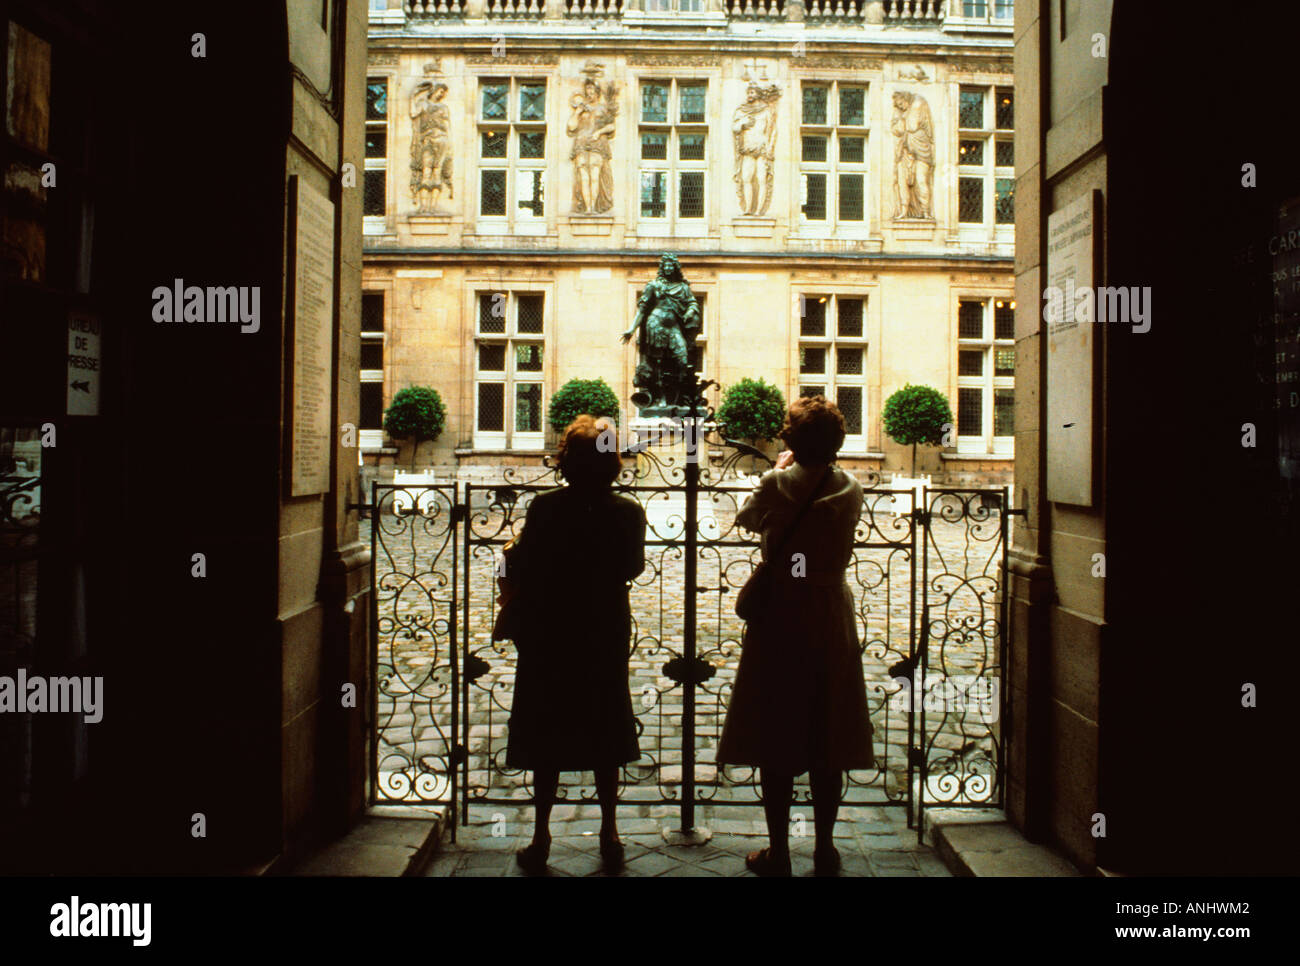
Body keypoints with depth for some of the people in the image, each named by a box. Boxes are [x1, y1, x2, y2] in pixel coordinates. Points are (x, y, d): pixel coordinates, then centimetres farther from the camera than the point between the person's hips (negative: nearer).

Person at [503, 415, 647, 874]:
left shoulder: (544, 508, -16)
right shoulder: (628, 512, -11)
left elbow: (523, 572, -12)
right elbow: (633, 567, 2)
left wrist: (514, 550, 9)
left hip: (550, 635, -1)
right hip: (607, 635, 2)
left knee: (548, 733, 10)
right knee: (603, 730, 15)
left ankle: (541, 837, 16)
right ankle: (609, 832, 23)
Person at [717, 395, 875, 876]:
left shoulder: (775, 485, -10)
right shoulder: (851, 490, -3)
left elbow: (746, 517, 11)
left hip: (778, 624, -2)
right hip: (831, 624, 2)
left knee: (775, 743, 7)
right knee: (827, 738, 11)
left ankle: (778, 852, 14)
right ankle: (825, 849, 21)